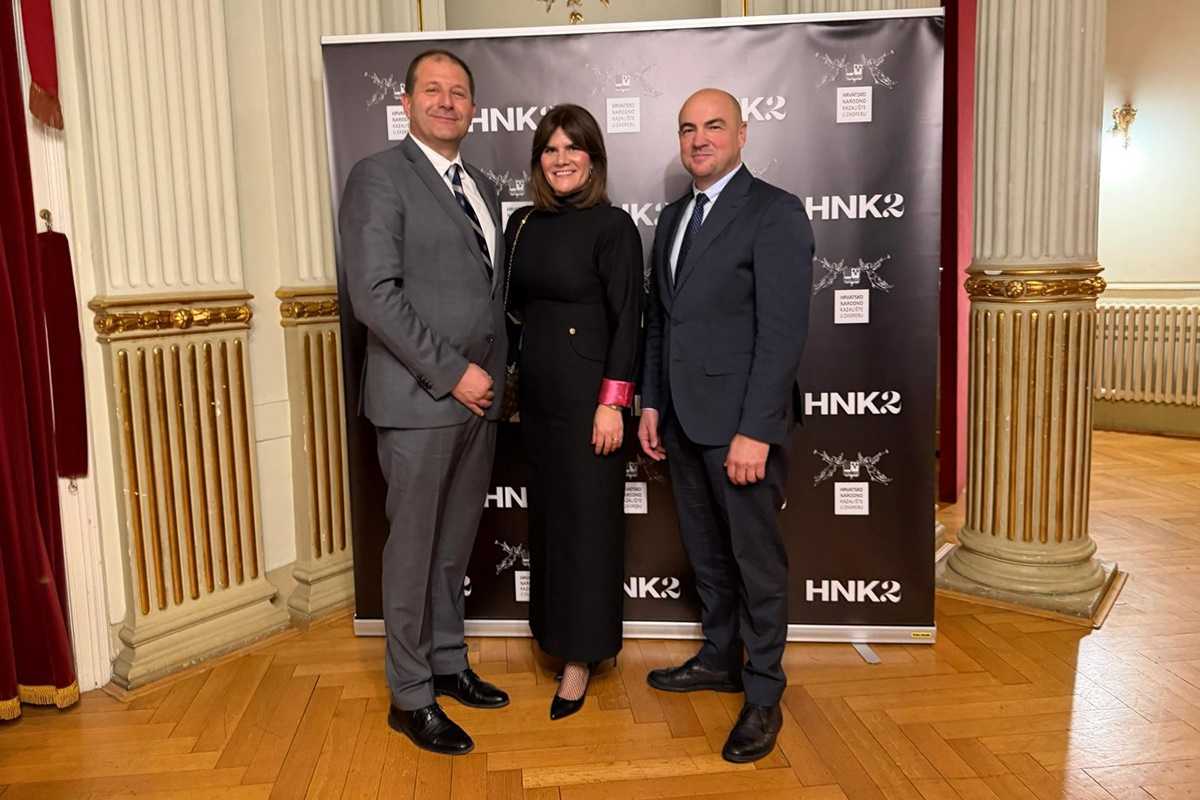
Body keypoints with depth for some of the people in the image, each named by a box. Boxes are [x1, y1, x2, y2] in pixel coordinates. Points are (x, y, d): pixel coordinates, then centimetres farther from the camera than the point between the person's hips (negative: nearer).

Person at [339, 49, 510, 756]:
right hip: (419, 399, -7)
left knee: (456, 544, 16)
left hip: (478, 398, 7)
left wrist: (496, 370, 8)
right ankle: (411, 697, 20)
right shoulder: (379, 177, -6)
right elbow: (374, 294, -16)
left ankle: (449, 665, 33)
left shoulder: (482, 187, 16)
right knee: (414, 548, 4)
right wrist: (452, 373, -16)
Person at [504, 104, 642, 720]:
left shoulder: (612, 227, -9)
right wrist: (514, 380, 7)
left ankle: (581, 656, 15)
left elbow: (627, 320, -12)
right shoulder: (523, 224, 9)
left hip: (587, 392, -6)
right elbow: (517, 304, 14)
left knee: (587, 518, 2)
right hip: (536, 392, 6)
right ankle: (556, 627, 31)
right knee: (547, 513, 14)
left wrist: (613, 403, -17)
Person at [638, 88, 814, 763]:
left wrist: (755, 431, -20)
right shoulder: (673, 217, 14)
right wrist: (653, 404, 12)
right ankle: (720, 659, 37)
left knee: (757, 561, 5)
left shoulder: (775, 213, -10)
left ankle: (764, 695, 20)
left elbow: (784, 330, -17)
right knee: (707, 553, 19)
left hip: (742, 423, -7)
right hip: (684, 420, 7)